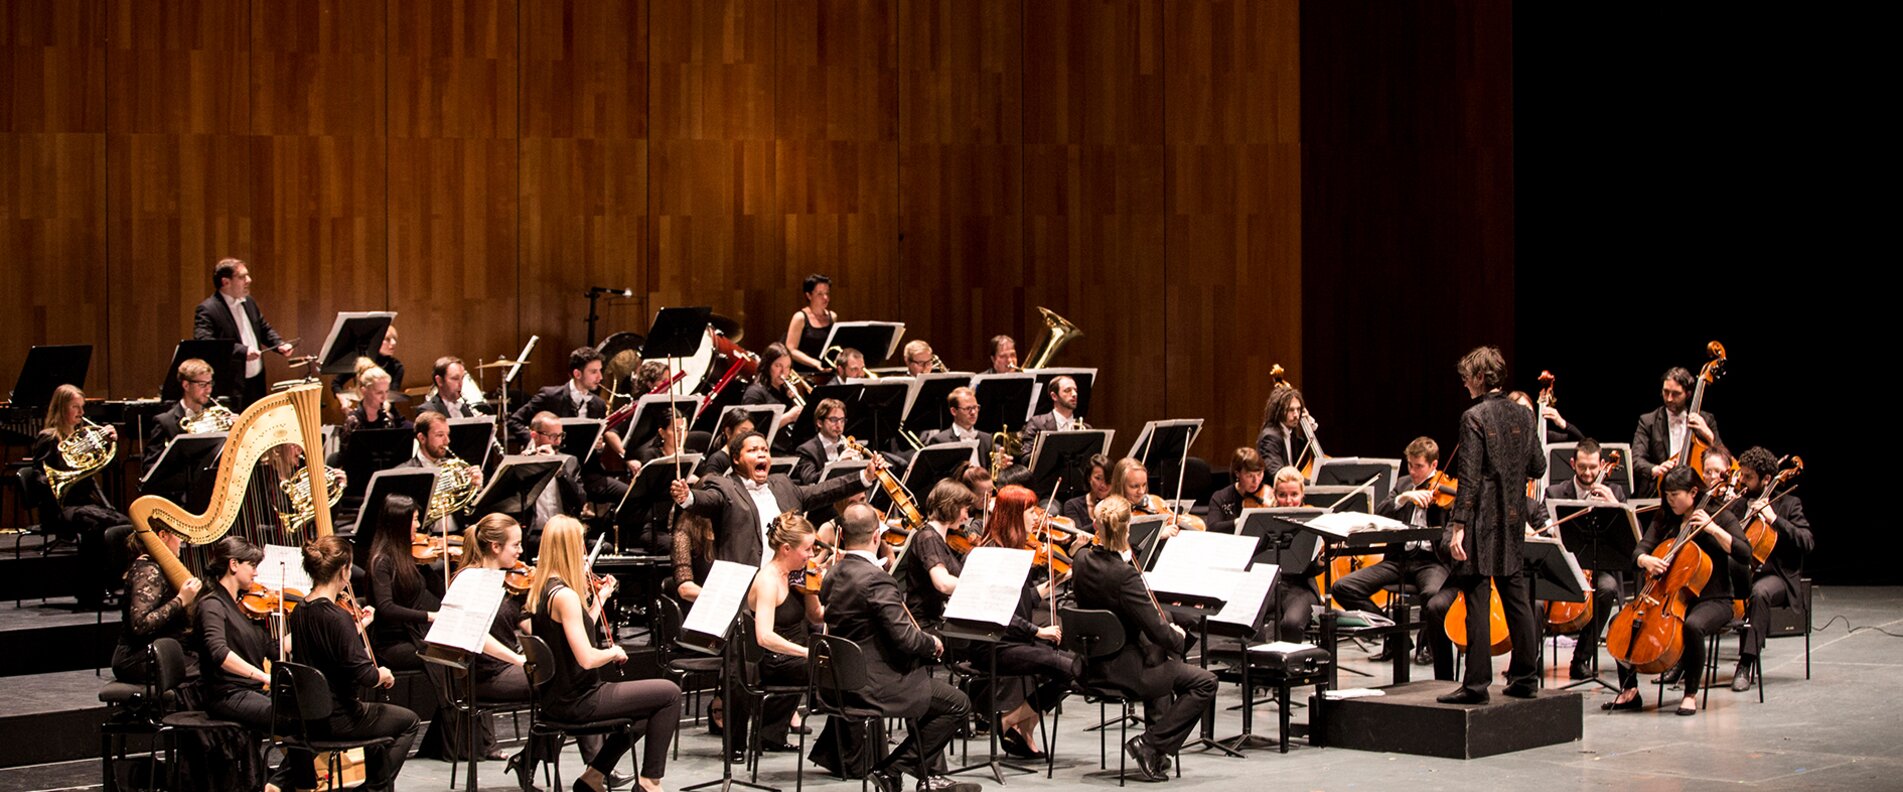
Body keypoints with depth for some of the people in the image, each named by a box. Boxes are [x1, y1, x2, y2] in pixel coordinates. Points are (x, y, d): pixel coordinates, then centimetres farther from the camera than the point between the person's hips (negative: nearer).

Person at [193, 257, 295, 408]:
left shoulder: (249, 303, 14)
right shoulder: (207, 310, -12)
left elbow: (265, 330, 25)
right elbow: (204, 343, -25)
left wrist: (280, 345, 3)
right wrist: (242, 351, -32)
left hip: (256, 384, 8)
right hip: (230, 388, -8)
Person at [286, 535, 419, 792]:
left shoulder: (299, 612, 2)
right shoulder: (337, 617, -23)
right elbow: (363, 675, -25)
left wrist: (357, 627, 15)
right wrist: (383, 674, -5)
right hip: (337, 720, -8)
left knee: (377, 712, 34)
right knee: (408, 721, 14)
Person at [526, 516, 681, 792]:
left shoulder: (540, 590, 6)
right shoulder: (565, 595, -23)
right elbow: (586, 658, -27)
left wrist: (600, 599, 14)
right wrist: (614, 652, -9)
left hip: (554, 695, 10)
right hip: (575, 701, -10)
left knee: (648, 708, 26)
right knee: (669, 693, -3)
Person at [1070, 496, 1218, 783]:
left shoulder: (1081, 560, -5)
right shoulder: (1124, 575, -28)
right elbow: (1158, 631, -24)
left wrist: (1125, 558, 8)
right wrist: (1178, 637, -4)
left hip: (1092, 665, 9)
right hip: (1122, 669, -9)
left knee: (1160, 659, 37)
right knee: (1204, 683, -3)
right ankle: (1149, 744, -3)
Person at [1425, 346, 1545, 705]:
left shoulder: (1474, 417, -12)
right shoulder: (1524, 416, 7)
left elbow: (1469, 477, -16)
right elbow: (1538, 468, 12)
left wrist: (1458, 525, -16)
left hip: (1482, 520, -7)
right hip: (1513, 521, 7)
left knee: (1477, 598, -4)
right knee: (1516, 595, 14)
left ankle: (1477, 683, -3)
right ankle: (1525, 676, 19)